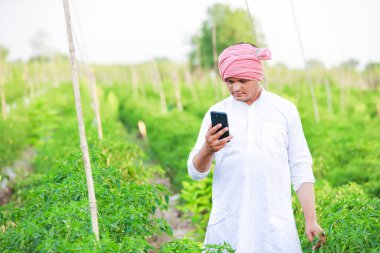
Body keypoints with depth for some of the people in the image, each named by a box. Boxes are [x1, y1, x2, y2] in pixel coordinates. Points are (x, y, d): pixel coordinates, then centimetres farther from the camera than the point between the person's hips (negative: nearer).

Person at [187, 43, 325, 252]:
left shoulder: (285, 110, 4)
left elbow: (300, 169, 5)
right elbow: (196, 172, 2)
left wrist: (310, 220, -2)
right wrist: (208, 149, -19)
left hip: (276, 223, -1)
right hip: (227, 224, 1)